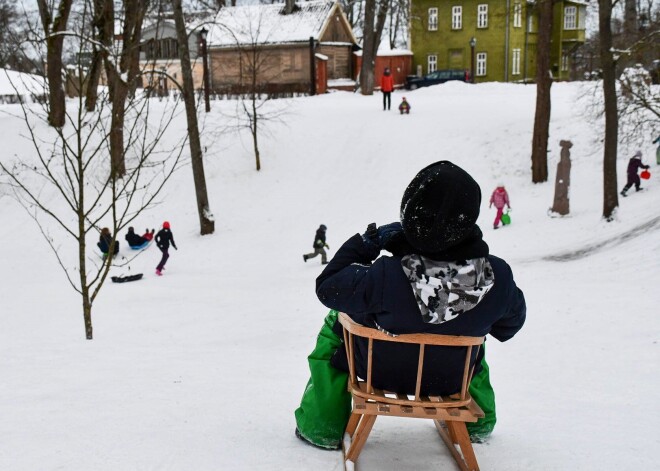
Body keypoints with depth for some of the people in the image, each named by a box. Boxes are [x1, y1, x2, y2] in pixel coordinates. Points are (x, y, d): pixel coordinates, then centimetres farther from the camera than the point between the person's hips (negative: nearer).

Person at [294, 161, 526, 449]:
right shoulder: (497, 277, -30)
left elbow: (327, 286, -19)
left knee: (334, 322, 23)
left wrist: (366, 241, -10)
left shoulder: (387, 277, -38)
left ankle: (322, 427, 30)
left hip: (382, 373, -2)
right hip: (452, 379, 3)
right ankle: (478, 421, 50)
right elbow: (510, 324, -7)